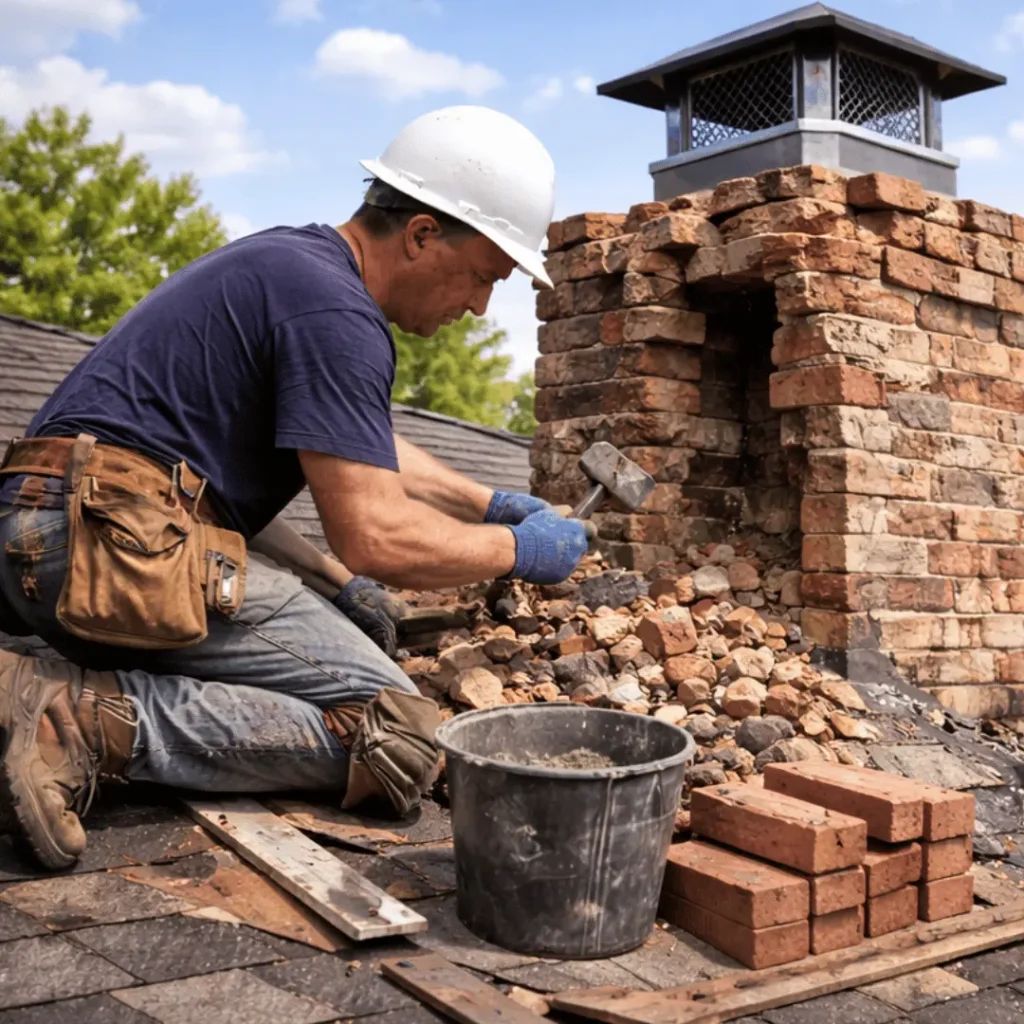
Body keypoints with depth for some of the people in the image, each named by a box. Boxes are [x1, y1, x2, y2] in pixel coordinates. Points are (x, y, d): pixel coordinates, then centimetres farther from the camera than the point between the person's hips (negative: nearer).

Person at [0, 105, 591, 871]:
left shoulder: (294, 260, 19)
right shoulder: (335, 312, -14)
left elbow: (361, 451, 31)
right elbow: (372, 538, -16)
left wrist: (489, 503, 25)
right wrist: (518, 550, 0)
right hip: (125, 545, -11)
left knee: (362, 616, 18)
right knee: (400, 741, -11)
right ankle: (86, 715, -17)